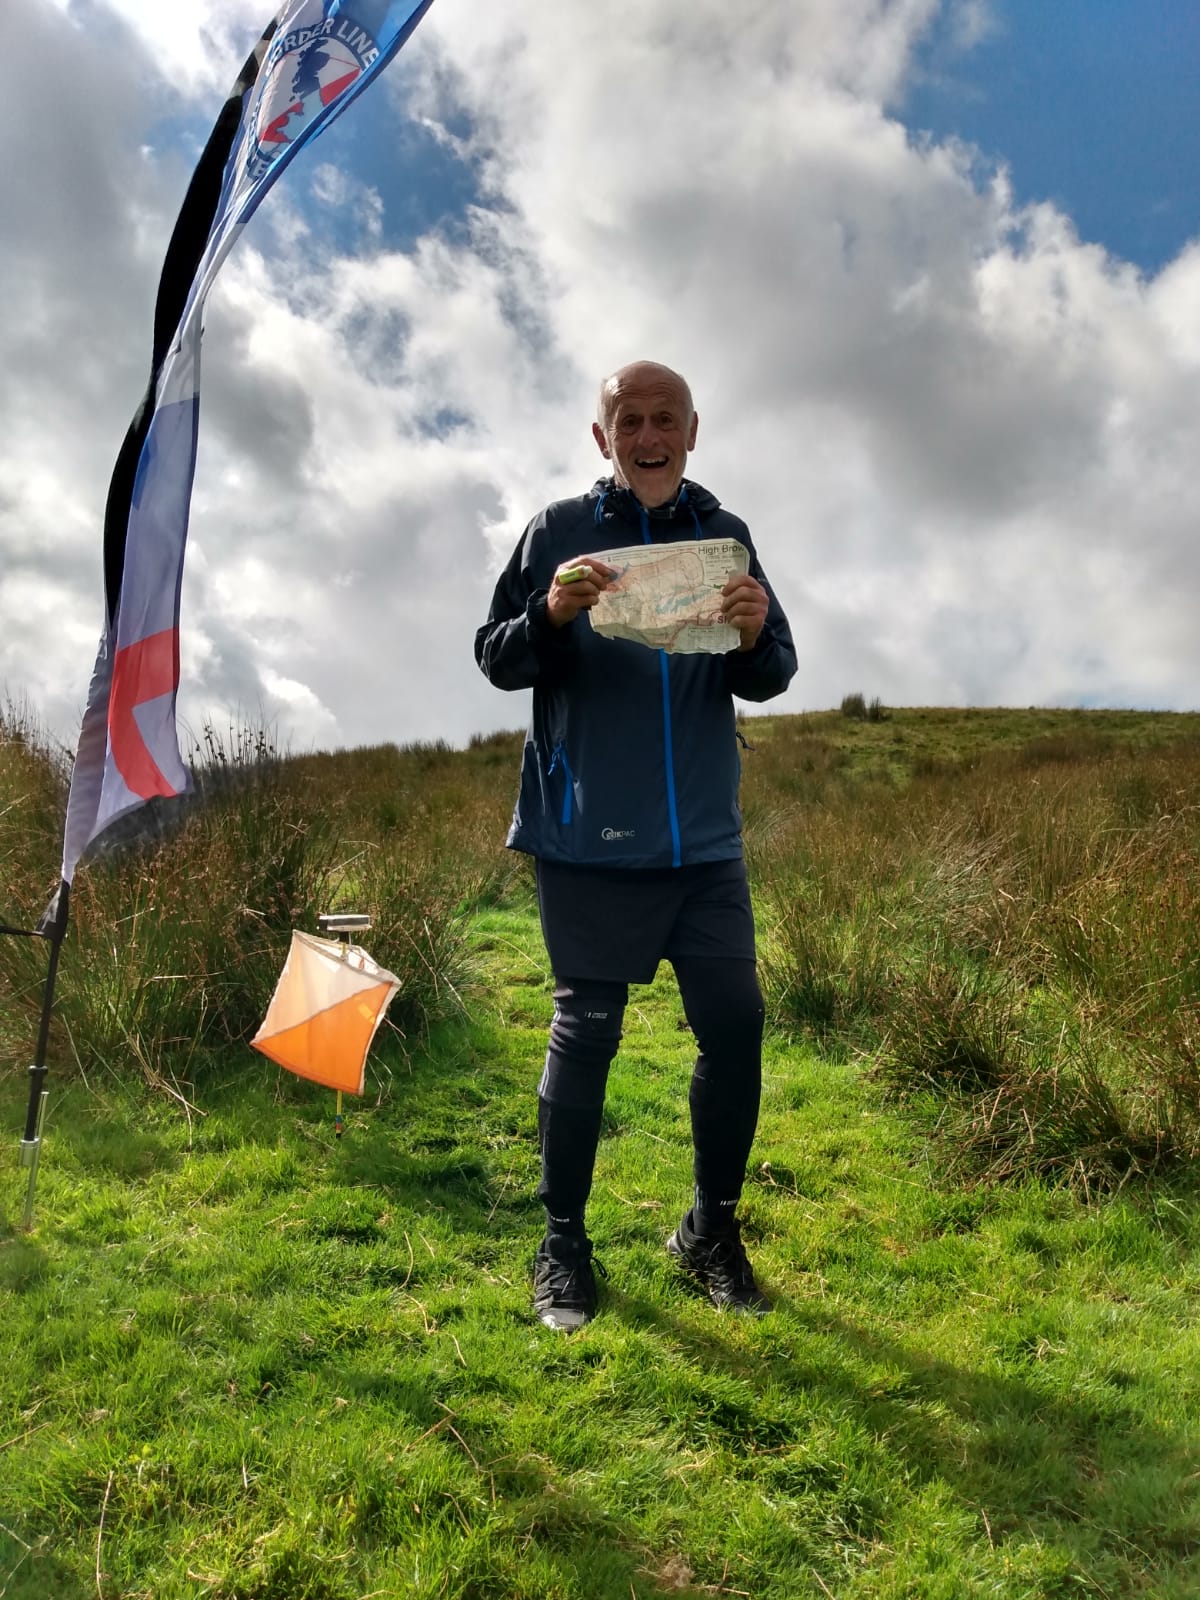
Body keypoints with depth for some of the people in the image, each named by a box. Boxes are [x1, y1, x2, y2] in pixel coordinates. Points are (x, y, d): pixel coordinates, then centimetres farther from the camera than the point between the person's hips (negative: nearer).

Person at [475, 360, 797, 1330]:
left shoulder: (723, 533, 9)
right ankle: (563, 1247, 21)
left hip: (705, 840, 3)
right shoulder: (560, 531, 3)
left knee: (735, 1025, 3)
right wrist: (551, 613, -20)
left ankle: (713, 1232, 24)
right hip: (588, 840, -2)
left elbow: (770, 680, 9)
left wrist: (756, 639, -14)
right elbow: (497, 660, 0)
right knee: (585, 1035, 4)